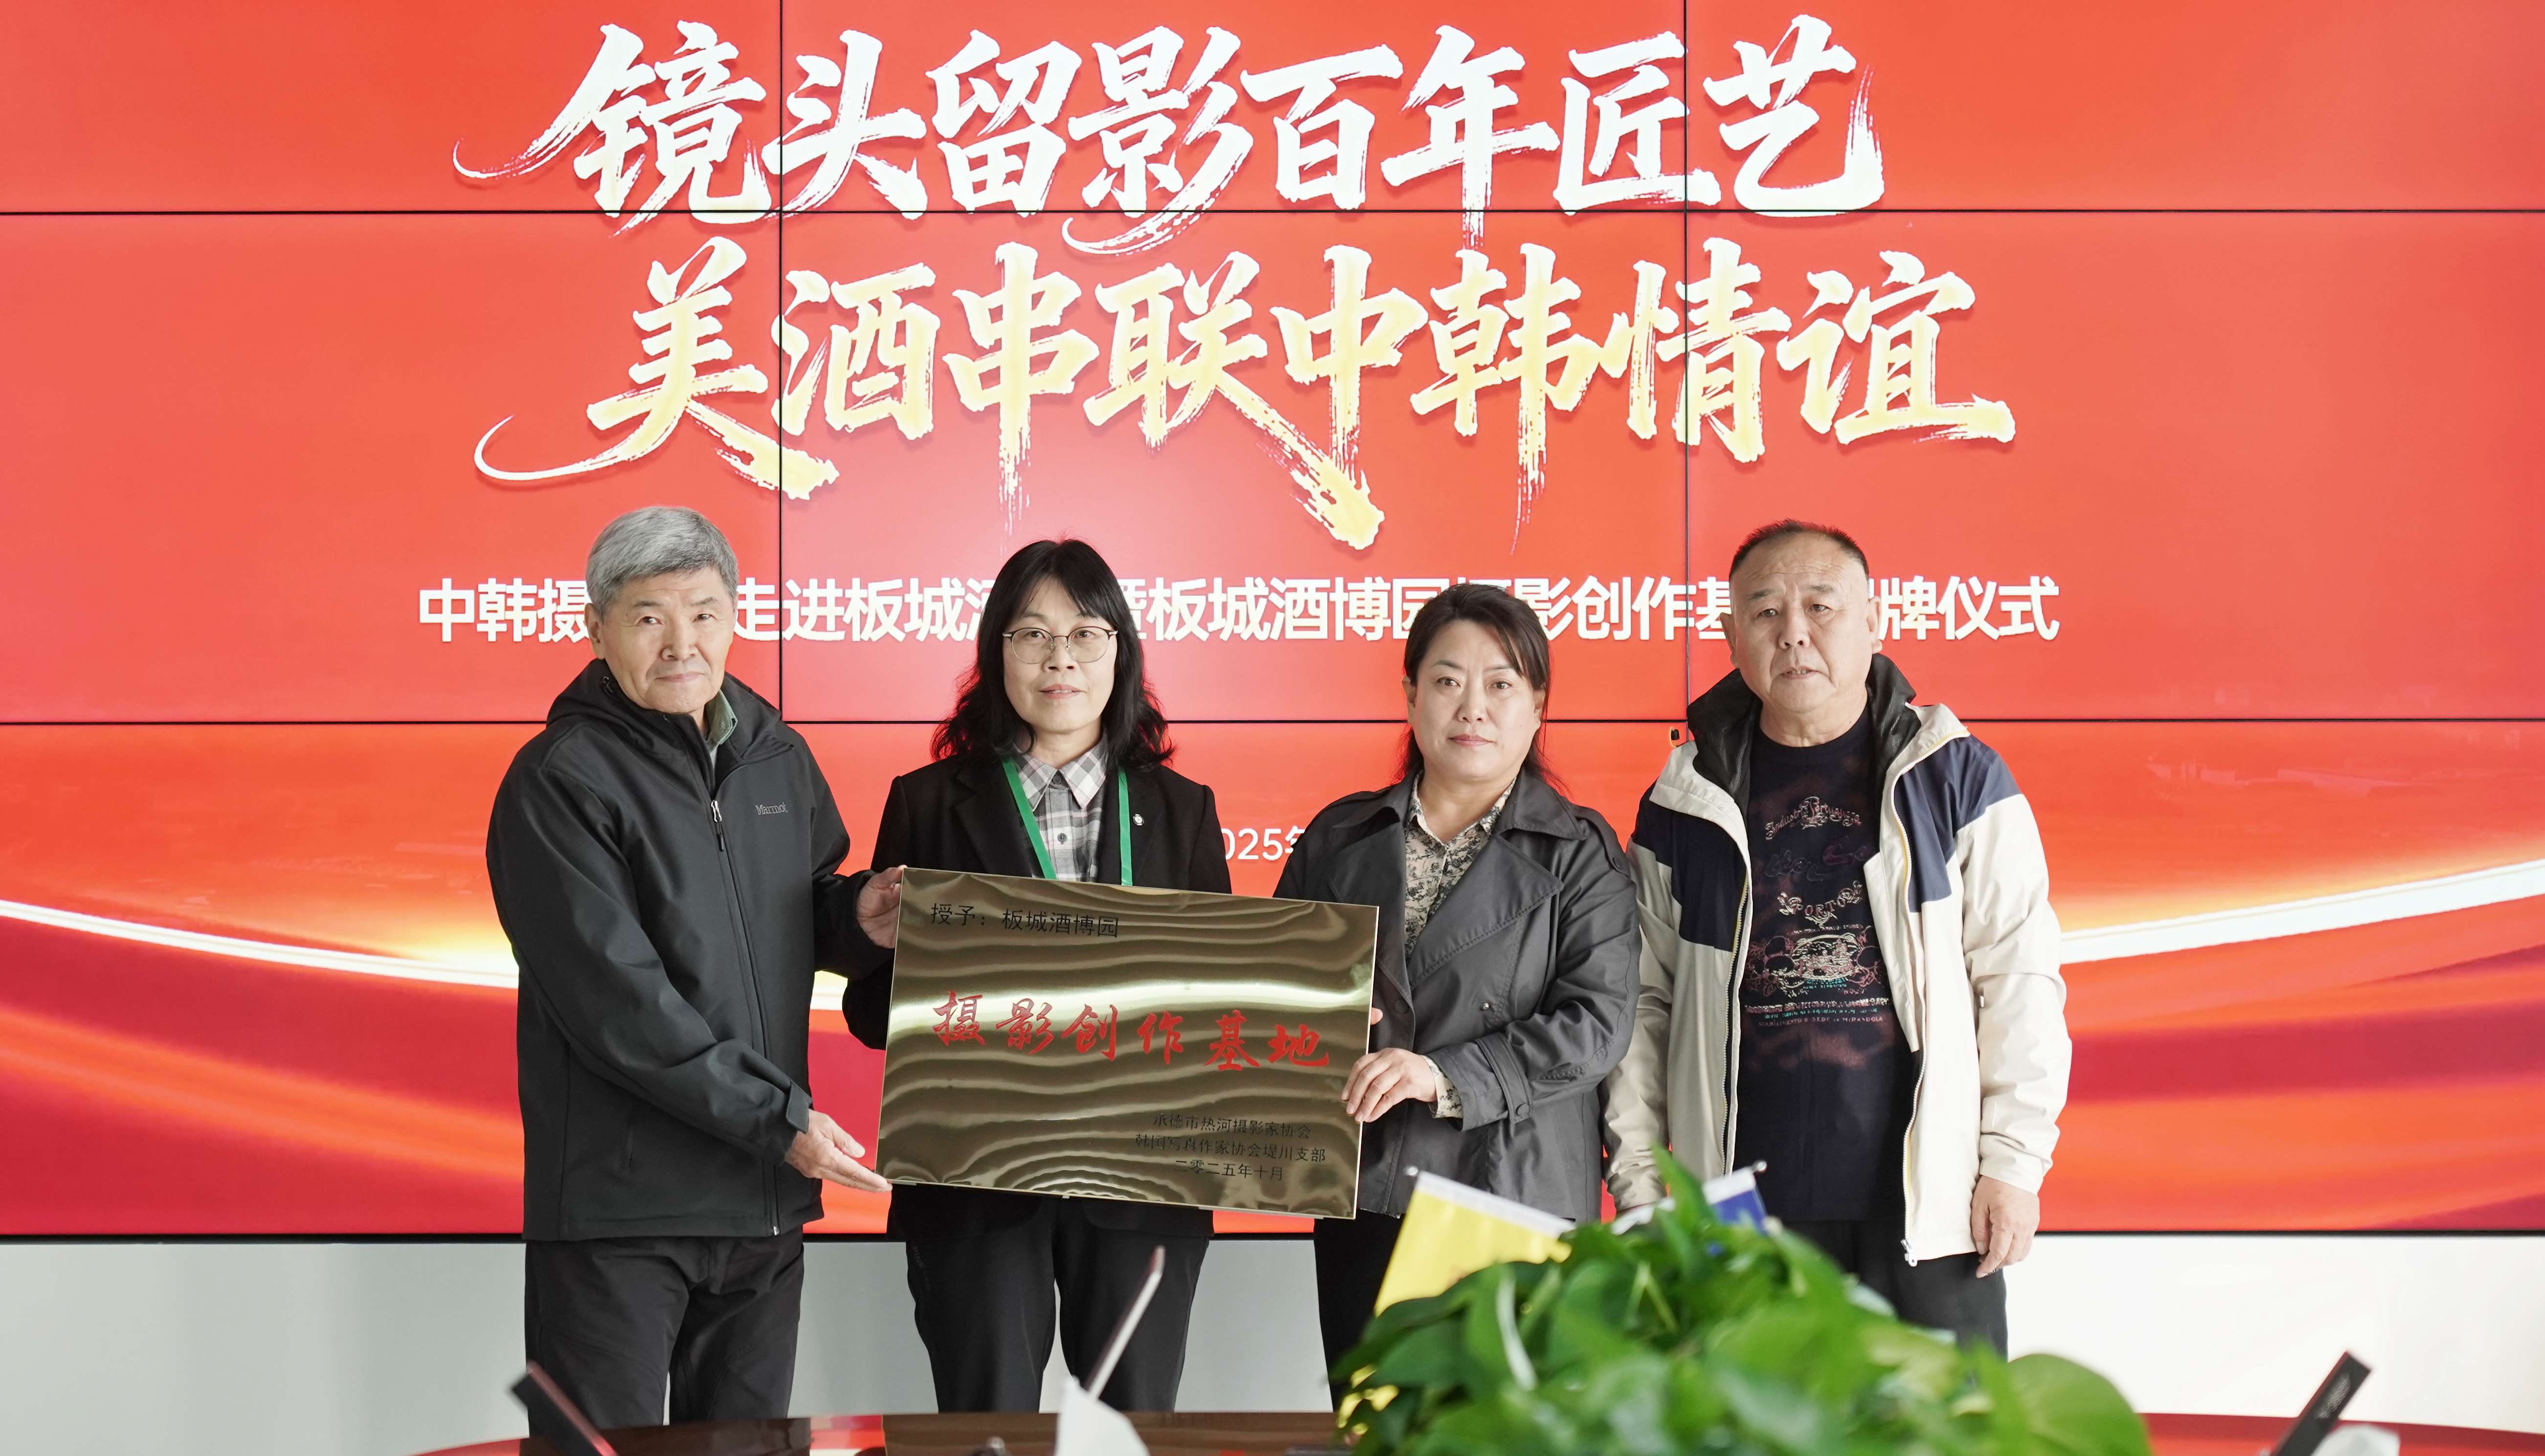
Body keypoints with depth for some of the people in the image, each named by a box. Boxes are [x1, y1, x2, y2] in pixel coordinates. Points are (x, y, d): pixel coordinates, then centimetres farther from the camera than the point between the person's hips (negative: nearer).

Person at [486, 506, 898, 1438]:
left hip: (765, 1200, 6)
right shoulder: (560, 782, -11)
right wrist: (779, 1118, -17)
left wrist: (856, 913, 0)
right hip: (619, 1208, -6)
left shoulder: (777, 758, 11)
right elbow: (617, 1001, -18)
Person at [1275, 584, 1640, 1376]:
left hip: (1516, 1201, -3)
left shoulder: (1579, 852, 2)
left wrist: (1446, 1077, -18)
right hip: (1363, 1201, 3)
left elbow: (1597, 1021, -8)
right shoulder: (1339, 838, 13)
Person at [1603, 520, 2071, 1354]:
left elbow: (2020, 977, 3)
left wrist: (2014, 1161, -3)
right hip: (1745, 1204, 1)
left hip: (1929, 1197, -1)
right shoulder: (1687, 804, 9)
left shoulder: (1956, 778, 4)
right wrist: (1638, 1177, 7)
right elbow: (1643, 998, 12)